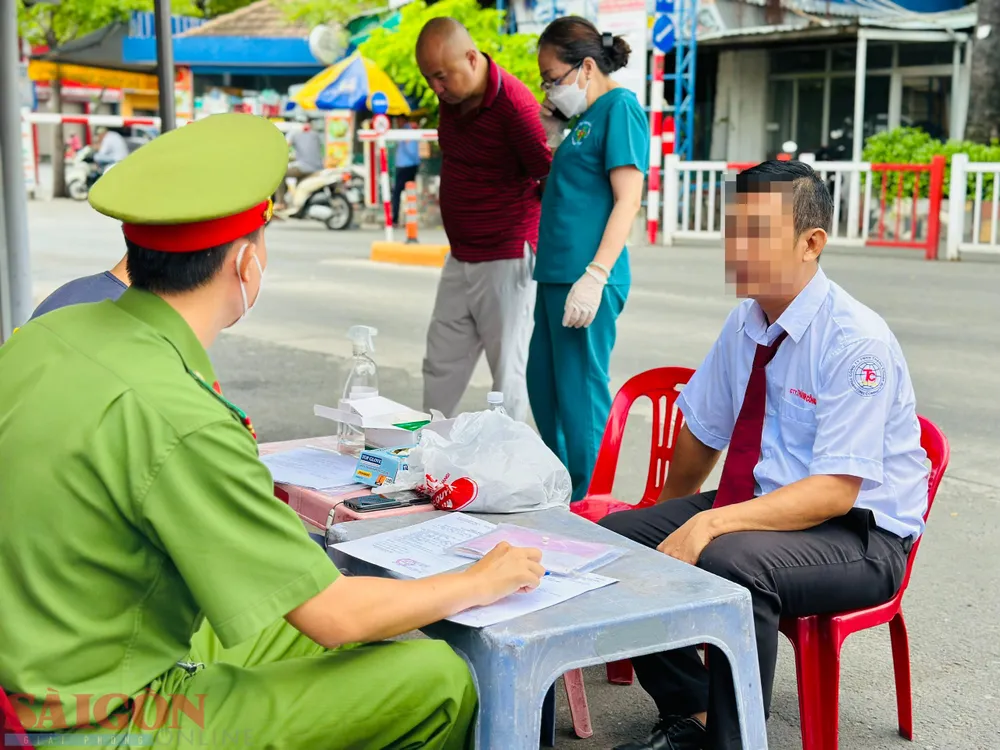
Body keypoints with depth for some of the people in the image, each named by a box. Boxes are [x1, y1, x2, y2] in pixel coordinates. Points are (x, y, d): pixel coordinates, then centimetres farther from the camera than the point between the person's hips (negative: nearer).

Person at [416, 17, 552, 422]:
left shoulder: (514, 103, -20)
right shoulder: (452, 97, 4)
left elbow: (554, 182, -16)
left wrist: (515, 209, 0)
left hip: (504, 260, -8)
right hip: (460, 259, 8)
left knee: (507, 374, 1)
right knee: (440, 365, 16)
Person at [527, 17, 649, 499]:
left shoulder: (619, 107, -9)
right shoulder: (587, 116, 18)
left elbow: (628, 200, -17)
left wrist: (595, 276, -23)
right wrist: (545, 131, 13)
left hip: (586, 277, -10)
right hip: (557, 274, 10)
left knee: (581, 395, -5)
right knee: (543, 386, 18)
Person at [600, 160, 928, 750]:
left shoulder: (858, 342, -21)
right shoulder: (746, 324, 1)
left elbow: (835, 492, -26)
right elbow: (702, 431, 16)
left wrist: (707, 526, -33)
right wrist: (675, 521, 16)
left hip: (857, 533, -7)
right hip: (763, 503, 8)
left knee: (729, 562, -36)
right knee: (617, 537, -9)